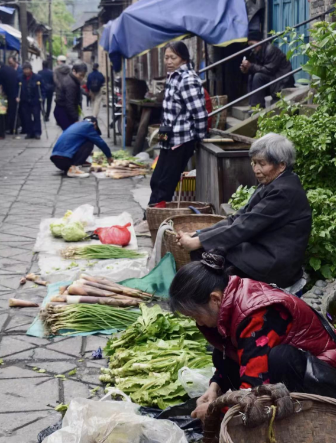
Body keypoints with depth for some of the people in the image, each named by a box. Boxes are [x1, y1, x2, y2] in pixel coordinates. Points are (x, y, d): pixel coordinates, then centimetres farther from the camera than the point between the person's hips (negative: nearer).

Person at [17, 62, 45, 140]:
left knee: (36, 117, -2)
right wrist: (17, 97, -5)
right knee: (27, 118, 4)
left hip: (35, 101, -2)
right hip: (25, 102, 2)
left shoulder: (37, 77, -4)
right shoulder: (20, 78, 2)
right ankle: (29, 133, 10)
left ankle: (37, 133, 2)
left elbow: (42, 89, -2)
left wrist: (41, 97, -13)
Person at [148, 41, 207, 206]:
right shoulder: (173, 76, 11)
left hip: (180, 141, -9)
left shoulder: (188, 80, -17)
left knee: (164, 186, -1)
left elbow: (200, 114, -20)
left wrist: (199, 138, -11)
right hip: (170, 140, 9)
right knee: (156, 182, 13)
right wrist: (164, 130, 17)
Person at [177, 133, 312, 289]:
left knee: (205, 251, -14)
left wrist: (197, 242, -20)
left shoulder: (284, 191, -20)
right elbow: (239, 218, 7)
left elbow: (244, 226, -23)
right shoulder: (271, 184, 10)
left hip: (276, 266, -9)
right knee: (203, 249, -1)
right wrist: (198, 235, -4)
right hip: (263, 253, 9)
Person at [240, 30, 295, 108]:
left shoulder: (271, 49, -18)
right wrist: (247, 69, -11)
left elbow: (269, 70, -26)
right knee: (251, 76, 1)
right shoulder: (257, 52, 8)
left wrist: (251, 66, -24)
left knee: (258, 77, -24)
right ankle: (254, 105, -6)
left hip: (282, 82, -9)